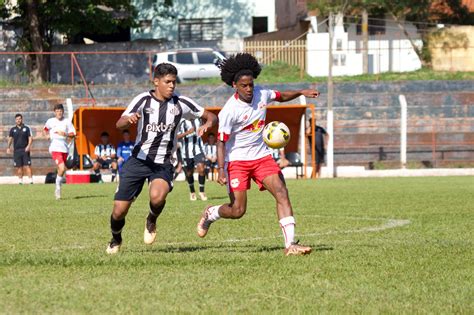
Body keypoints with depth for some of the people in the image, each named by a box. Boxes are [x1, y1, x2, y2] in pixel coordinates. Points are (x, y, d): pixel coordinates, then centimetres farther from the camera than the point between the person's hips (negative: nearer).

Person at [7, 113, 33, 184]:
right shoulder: (13, 129, 10)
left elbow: (30, 138, 2)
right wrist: (8, 148, -1)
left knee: (27, 166, -8)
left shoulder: (26, 128, 5)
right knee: (19, 167, 3)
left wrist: (28, 146, -14)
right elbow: (10, 138, 12)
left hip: (25, 150, -2)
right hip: (16, 151, 2)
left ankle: (30, 180, -9)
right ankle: (20, 180, 12)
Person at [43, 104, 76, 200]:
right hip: (55, 148, -3)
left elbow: (73, 134, 5)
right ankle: (58, 187, -4)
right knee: (62, 168, -21)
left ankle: (57, 191, 30)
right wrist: (46, 134, 1)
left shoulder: (67, 122, 5)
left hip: (64, 148, 3)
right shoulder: (50, 121, 2)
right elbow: (45, 129, 22)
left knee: (62, 170, 12)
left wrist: (65, 134, -14)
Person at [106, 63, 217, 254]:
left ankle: (151, 221, 3)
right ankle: (116, 240, 32)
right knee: (119, 211, -2)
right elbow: (119, 125, -16)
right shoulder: (144, 100, -5)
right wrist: (129, 119, -40)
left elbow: (212, 117, 8)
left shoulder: (181, 104, -1)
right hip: (139, 160, 0)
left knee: (157, 197, -33)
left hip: (163, 164, 0)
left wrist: (207, 125, -17)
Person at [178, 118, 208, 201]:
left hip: (198, 150, 2)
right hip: (187, 151, -2)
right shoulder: (182, 121, -8)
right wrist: (187, 132, -23)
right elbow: (177, 136, -13)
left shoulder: (197, 119, 6)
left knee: (201, 169, -14)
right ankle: (192, 192, 32)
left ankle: (201, 192, -1)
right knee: (189, 173, 10)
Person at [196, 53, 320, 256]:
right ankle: (210, 214, 28)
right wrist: (221, 170, -25)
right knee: (237, 211, -7)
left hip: (261, 155, 5)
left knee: (282, 193, -14)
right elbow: (221, 142, -16)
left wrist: (302, 93, 2)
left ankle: (290, 244, -18)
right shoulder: (230, 111, -20)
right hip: (237, 160, -5)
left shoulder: (261, 94, -3)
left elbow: (281, 96, 19)